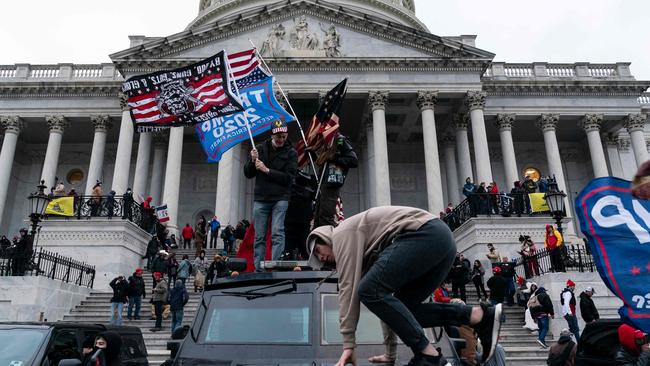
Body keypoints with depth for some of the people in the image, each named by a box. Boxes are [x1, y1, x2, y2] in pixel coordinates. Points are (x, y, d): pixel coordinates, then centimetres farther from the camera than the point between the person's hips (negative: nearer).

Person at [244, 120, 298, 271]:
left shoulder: (291, 153, 3)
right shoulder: (260, 149, 10)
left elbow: (289, 177, -8)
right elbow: (247, 174, 11)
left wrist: (267, 170, -13)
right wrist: (252, 161, -8)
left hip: (280, 199, -2)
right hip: (260, 198, 3)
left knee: (277, 233, -12)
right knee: (259, 237, 3)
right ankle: (258, 269, 8)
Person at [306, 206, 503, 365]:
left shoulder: (342, 234, 6)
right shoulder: (367, 253, 30)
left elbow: (349, 288, -4)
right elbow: (386, 297, 30)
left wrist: (348, 343, -3)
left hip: (425, 234, -10)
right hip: (443, 238, 10)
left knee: (369, 291, -11)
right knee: (402, 309, 11)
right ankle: (481, 316, 4)